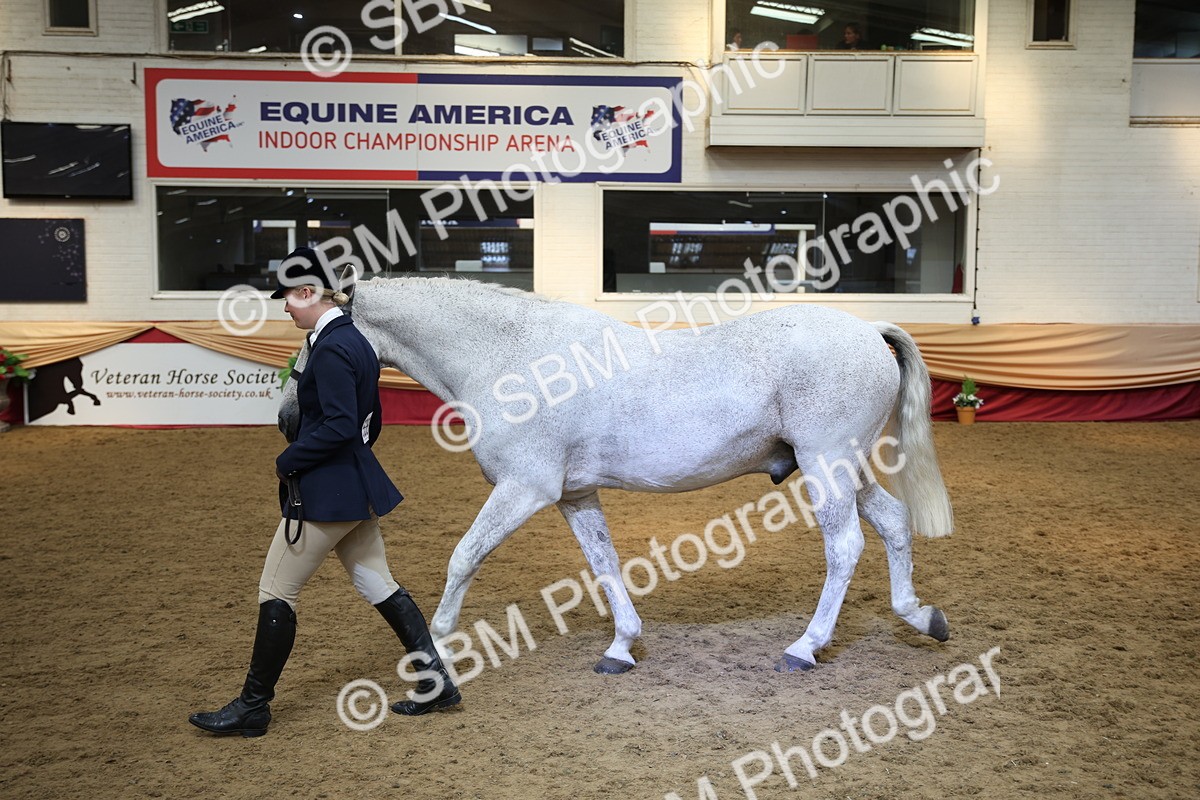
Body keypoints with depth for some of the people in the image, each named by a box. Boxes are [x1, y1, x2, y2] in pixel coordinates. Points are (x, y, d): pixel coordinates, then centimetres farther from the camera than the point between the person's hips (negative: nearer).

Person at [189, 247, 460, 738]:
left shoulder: (331, 348, -19)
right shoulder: (355, 340, 12)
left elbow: (339, 426, -25)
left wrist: (288, 462, -13)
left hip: (324, 491, -10)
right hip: (357, 486, 10)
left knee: (276, 592, 2)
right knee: (377, 586, 15)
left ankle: (253, 707, 14)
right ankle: (437, 682, 19)